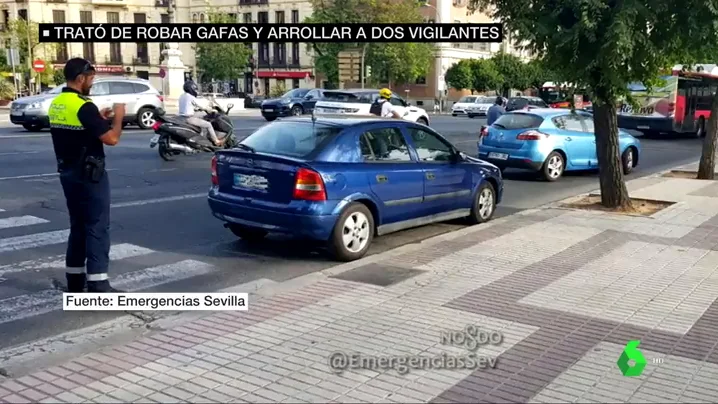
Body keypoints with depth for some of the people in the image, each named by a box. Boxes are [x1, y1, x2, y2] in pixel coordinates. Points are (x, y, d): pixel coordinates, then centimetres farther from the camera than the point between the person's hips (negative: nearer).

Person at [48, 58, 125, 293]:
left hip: (67, 173, 9)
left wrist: (98, 118, 17)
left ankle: (75, 280, 22)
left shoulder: (55, 105, 9)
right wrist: (118, 116, -4)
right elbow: (111, 138, -20)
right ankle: (97, 285, -5)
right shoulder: (84, 106, -19)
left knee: (78, 226, 16)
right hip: (89, 175, -9)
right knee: (97, 227, -5)